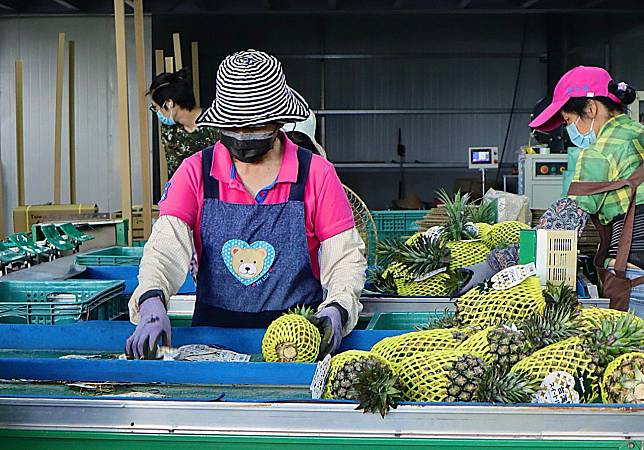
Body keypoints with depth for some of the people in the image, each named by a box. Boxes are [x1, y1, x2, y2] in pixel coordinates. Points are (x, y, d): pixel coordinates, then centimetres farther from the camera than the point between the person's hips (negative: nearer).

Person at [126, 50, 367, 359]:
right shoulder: (196, 171, 3)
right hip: (213, 335, 2)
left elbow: (347, 256, 2)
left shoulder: (316, 174, 0)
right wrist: (152, 303, -28)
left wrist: (336, 310, -17)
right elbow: (167, 245, -9)